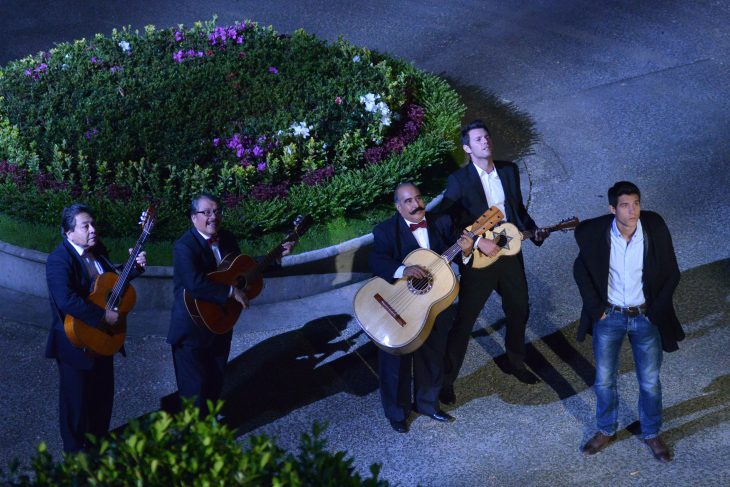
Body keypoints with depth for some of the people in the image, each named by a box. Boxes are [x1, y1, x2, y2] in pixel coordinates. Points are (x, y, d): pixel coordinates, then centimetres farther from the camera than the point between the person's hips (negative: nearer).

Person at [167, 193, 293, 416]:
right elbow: (195, 283, -36)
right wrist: (232, 291, -31)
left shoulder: (226, 238, 3)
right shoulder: (184, 246, -22)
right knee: (196, 388, 4)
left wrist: (278, 254, 12)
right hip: (193, 329, -8)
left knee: (216, 380, 23)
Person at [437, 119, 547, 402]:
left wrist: (533, 230, 0)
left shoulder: (509, 171, 4)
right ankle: (446, 381, 10)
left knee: (519, 312, 19)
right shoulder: (459, 180, -13)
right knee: (463, 321, 0)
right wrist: (478, 242, -25)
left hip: (510, 253, 5)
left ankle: (517, 364, 43)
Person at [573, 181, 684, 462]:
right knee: (604, 380, 10)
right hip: (609, 316, 0)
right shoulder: (594, 232, -17)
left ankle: (652, 434, 33)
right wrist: (596, 308, -4)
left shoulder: (656, 230, -18)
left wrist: (656, 311, -7)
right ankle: (606, 430, 34)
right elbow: (581, 270, 0)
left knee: (650, 382, 10)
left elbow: (672, 274, -5)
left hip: (645, 317, 0)